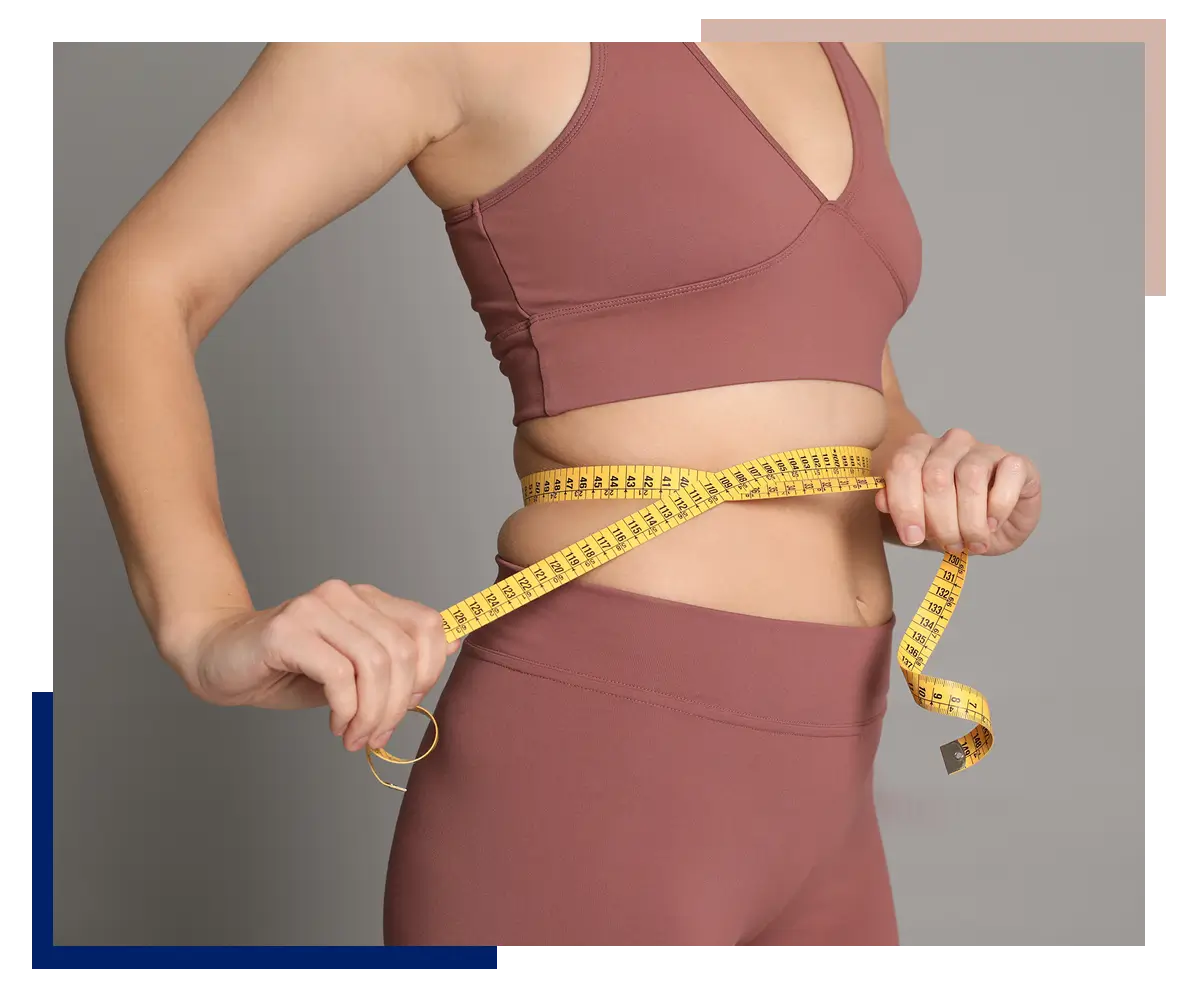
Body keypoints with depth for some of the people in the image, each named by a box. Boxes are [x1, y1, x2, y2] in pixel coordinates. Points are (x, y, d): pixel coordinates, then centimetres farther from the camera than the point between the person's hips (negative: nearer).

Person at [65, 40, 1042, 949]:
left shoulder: (842, 50, 15)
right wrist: (211, 629, -21)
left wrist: (954, 478, 0)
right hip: (587, 764, -7)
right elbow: (135, 293, -6)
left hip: (811, 786, 7)